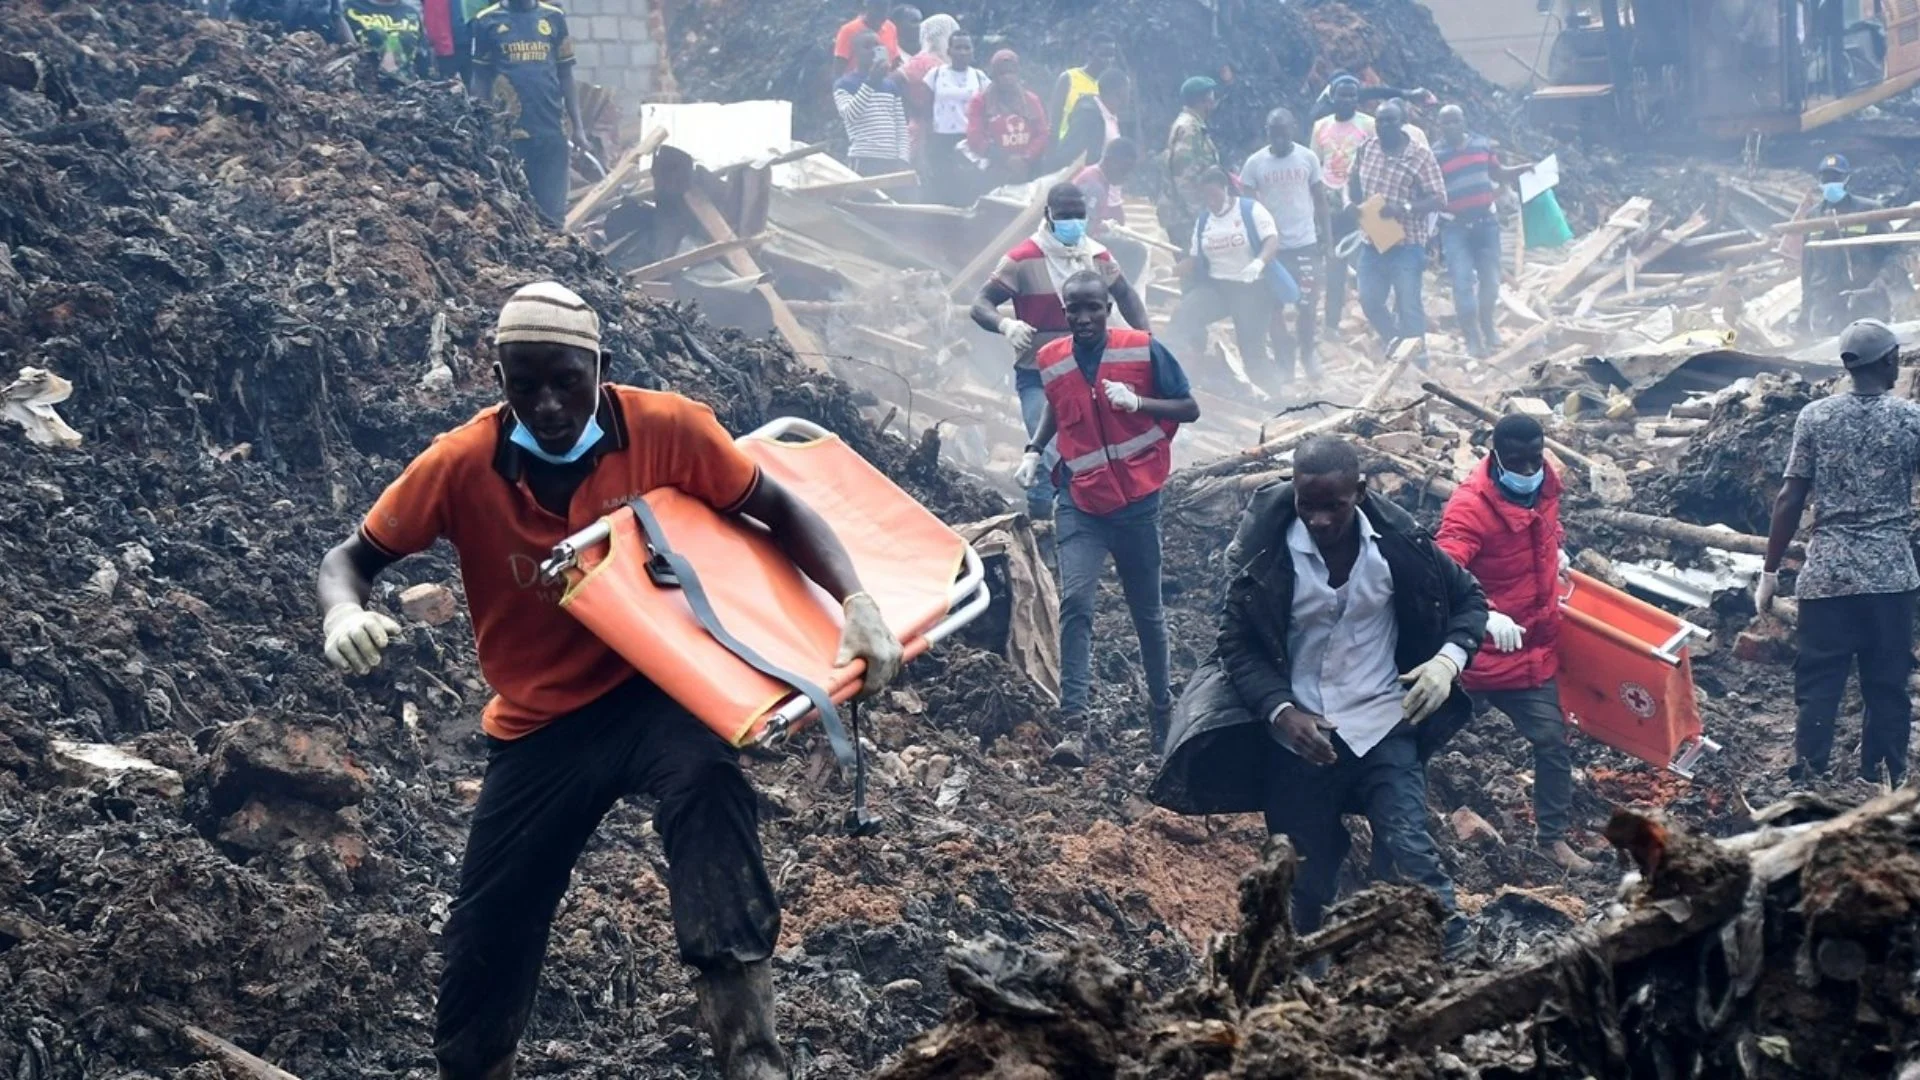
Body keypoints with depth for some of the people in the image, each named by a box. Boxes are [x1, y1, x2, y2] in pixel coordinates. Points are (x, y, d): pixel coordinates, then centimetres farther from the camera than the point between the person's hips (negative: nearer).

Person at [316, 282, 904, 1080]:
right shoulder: (461, 465, -15)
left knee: (706, 778, -37)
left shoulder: (665, 429, -16)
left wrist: (856, 603, -19)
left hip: (652, 690, -2)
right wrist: (344, 613, -30)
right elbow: (350, 559, -5)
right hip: (539, 722, 2)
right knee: (485, 942, 4)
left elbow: (778, 511, -4)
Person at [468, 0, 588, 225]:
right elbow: (480, 80, 7)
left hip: (551, 131, 2)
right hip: (507, 132, -2)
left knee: (552, 211, 3)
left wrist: (578, 127, 6)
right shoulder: (487, 21, 3)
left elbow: (566, 76, 12)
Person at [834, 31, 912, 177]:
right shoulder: (844, 85, 5)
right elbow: (850, 115, -13)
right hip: (863, 160, -6)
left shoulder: (892, 85, 20)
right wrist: (870, 82, -17)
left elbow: (901, 125, 16)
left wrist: (903, 158, 3)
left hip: (893, 160, 6)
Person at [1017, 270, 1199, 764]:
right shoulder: (1051, 361, 1)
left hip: (1137, 503, -1)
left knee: (1147, 611, 11)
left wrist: (1137, 402, -19)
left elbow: (1189, 409, -3)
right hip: (1081, 506, 1)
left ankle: (1161, 707, 31)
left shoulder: (1144, 350, -7)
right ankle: (1074, 724, -20)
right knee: (1075, 602, -16)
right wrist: (1033, 450, 5)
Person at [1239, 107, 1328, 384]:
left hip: (1305, 243, 0)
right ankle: (1283, 360, 18)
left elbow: (1320, 201, 6)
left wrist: (1325, 238, 3)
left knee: (1307, 303, 2)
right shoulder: (1255, 163, -4)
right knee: (1275, 306, 6)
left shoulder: (1308, 158, -2)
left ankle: (1307, 352, 26)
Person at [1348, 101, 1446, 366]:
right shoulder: (1367, 149, 4)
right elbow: (1354, 180, 19)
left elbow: (1439, 198, -14)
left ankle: (1417, 364, 5)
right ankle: (1396, 343, 35)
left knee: (1408, 306, -4)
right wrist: (1356, 205, 0)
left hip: (1406, 245, -6)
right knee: (1369, 301, 12)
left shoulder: (1421, 156, -11)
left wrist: (1404, 209, -27)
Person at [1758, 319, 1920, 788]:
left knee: (1818, 685, 4)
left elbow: (1790, 499, 0)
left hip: (1826, 573, 1)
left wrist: (1770, 571, 5)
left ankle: (1807, 785, 1)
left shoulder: (1815, 417, 1)